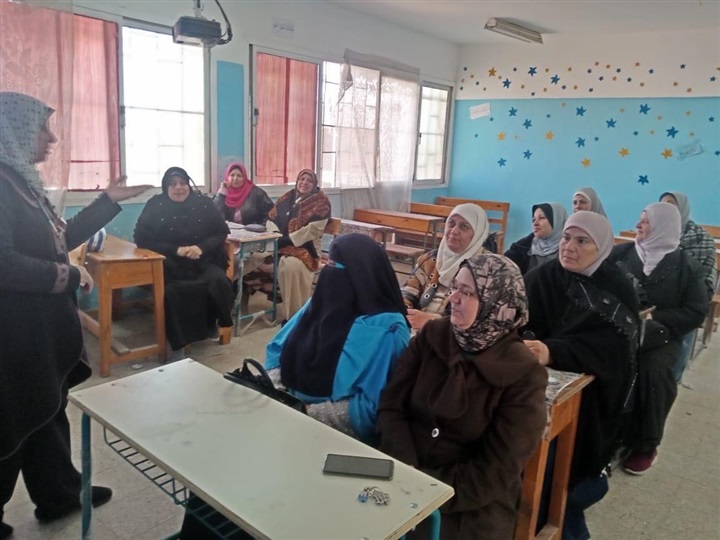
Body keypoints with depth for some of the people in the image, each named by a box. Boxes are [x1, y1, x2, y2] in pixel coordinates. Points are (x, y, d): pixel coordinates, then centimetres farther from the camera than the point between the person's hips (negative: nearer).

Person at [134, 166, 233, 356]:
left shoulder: (203, 202, 8)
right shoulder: (155, 205, 3)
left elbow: (221, 232, 7)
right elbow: (142, 239, -3)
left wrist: (202, 247, -13)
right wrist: (176, 250, -16)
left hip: (203, 261, 2)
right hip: (170, 263, -2)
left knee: (220, 282, -28)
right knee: (170, 291, -34)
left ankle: (211, 323, 2)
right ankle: (177, 344, -16)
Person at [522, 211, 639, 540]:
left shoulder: (617, 291, -7)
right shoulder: (543, 277, -1)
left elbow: (607, 350, -22)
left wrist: (552, 352, -39)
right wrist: (522, 342, -33)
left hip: (592, 391, -2)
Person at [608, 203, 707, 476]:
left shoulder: (686, 265, 4)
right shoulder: (620, 253, 9)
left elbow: (697, 313, 2)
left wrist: (654, 317, -11)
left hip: (660, 334, -1)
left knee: (654, 370, -31)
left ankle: (645, 444, -8)